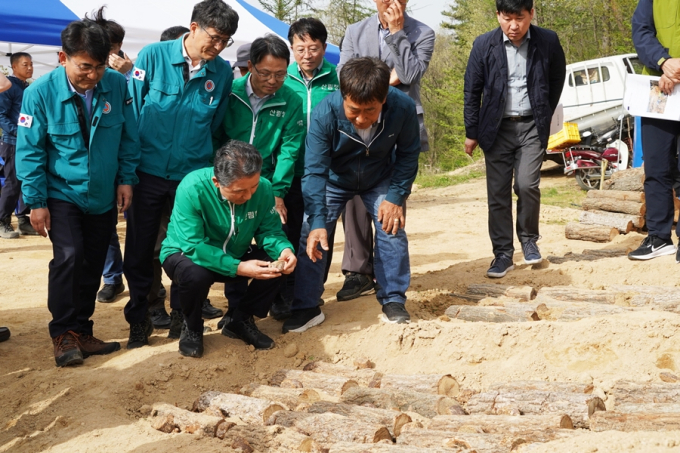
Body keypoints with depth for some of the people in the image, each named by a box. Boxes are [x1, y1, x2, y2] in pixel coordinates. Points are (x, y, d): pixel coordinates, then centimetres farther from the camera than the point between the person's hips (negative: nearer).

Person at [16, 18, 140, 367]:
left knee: (92, 266, 9)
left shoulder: (116, 84, -10)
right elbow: (29, 151, -10)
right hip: (62, 193, -3)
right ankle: (63, 334, -4)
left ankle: (82, 332, 24)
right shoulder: (40, 92, -16)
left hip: (103, 196, 3)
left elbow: (128, 136, 3)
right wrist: (36, 202, -10)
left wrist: (126, 178, -1)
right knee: (69, 256, -18)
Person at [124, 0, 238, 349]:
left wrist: (210, 168, 11)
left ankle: (180, 317, 26)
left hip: (193, 174, 1)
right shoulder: (153, 56, -7)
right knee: (139, 251, 6)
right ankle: (138, 321, 21)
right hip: (149, 172, -1)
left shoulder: (222, 72, -2)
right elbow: (132, 110, -1)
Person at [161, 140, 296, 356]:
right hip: (185, 254, -4)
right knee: (195, 274, -38)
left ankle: (240, 320, 7)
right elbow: (192, 247, -34)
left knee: (278, 265, -19)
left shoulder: (263, 188, -19)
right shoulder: (192, 188, -33)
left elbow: (269, 230, -10)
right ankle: (192, 327, -4)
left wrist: (284, 249, -34)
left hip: (234, 255, 4)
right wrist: (237, 268, -41)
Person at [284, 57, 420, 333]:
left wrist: (396, 197, -19)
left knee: (392, 229, -10)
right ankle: (306, 307, 1)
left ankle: (393, 301, 7)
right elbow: (314, 171, -34)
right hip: (334, 180, -1)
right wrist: (318, 221, -41)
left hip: (380, 179, 1)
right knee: (311, 234, -10)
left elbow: (408, 154, -14)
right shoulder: (325, 113, -37)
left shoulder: (403, 107, -32)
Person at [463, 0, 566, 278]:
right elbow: (472, 91, 3)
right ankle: (502, 254, 10)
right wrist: (472, 133, 3)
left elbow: (557, 79, 11)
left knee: (527, 184, -13)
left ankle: (529, 239, 12)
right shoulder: (484, 45, -5)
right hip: (497, 127, 1)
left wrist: (545, 116, 8)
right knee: (498, 193, 1)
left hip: (531, 126, -1)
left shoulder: (548, 42, -5)